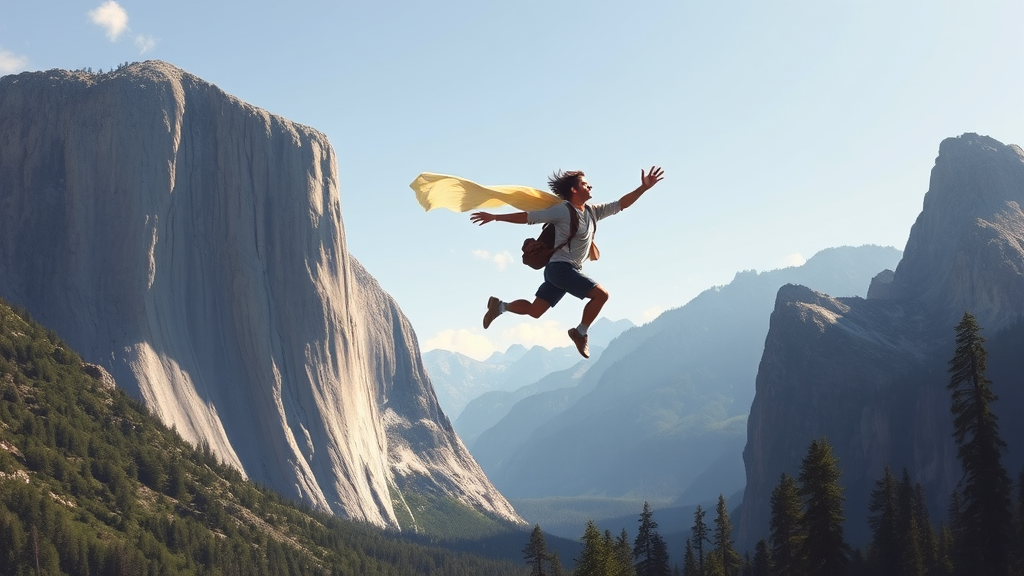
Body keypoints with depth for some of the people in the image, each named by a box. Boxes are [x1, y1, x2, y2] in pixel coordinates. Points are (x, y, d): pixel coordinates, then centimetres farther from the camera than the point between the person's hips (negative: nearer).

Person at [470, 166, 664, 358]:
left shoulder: (593, 211, 11)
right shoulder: (563, 210, -11)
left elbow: (621, 204, 15)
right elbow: (528, 217, -9)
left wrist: (644, 188, 5)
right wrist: (494, 217, -8)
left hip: (570, 270, 8)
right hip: (560, 268, -8)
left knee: (534, 311, 8)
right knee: (600, 294, -15)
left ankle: (500, 306, 23)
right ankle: (580, 333, 1)